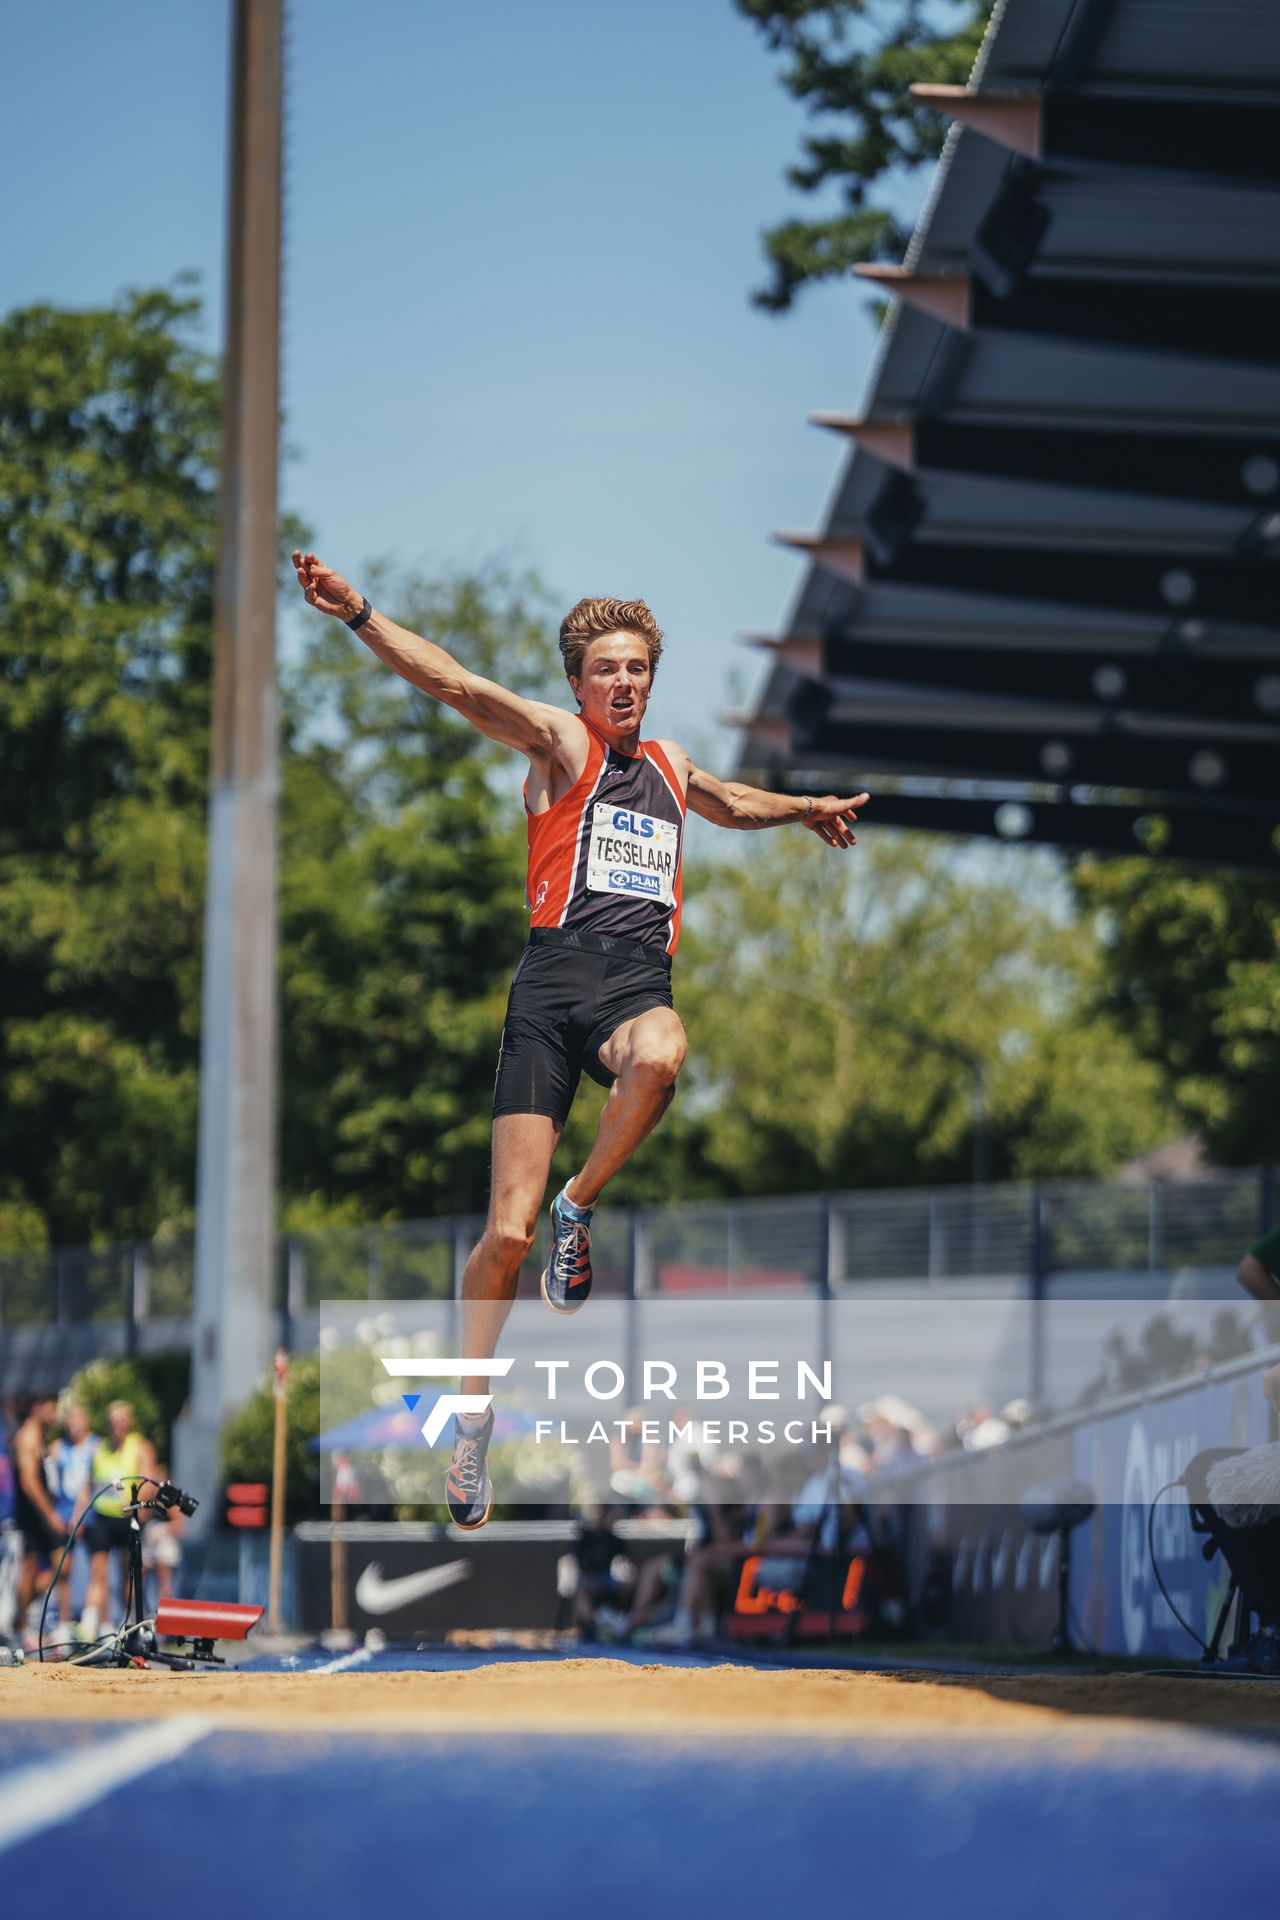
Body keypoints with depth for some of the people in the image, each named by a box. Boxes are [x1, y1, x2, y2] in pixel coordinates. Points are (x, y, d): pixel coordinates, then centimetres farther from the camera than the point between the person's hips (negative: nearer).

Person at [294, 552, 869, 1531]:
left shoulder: (667, 763, 24)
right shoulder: (559, 741, 8)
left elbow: (730, 803, 47)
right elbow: (456, 684, -6)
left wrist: (810, 808, 59)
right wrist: (359, 614, -19)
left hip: (641, 981, 3)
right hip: (555, 975, -3)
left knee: (658, 1059, -38)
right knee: (507, 1232, -10)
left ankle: (580, 1207, -11)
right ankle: (473, 1412, 6)